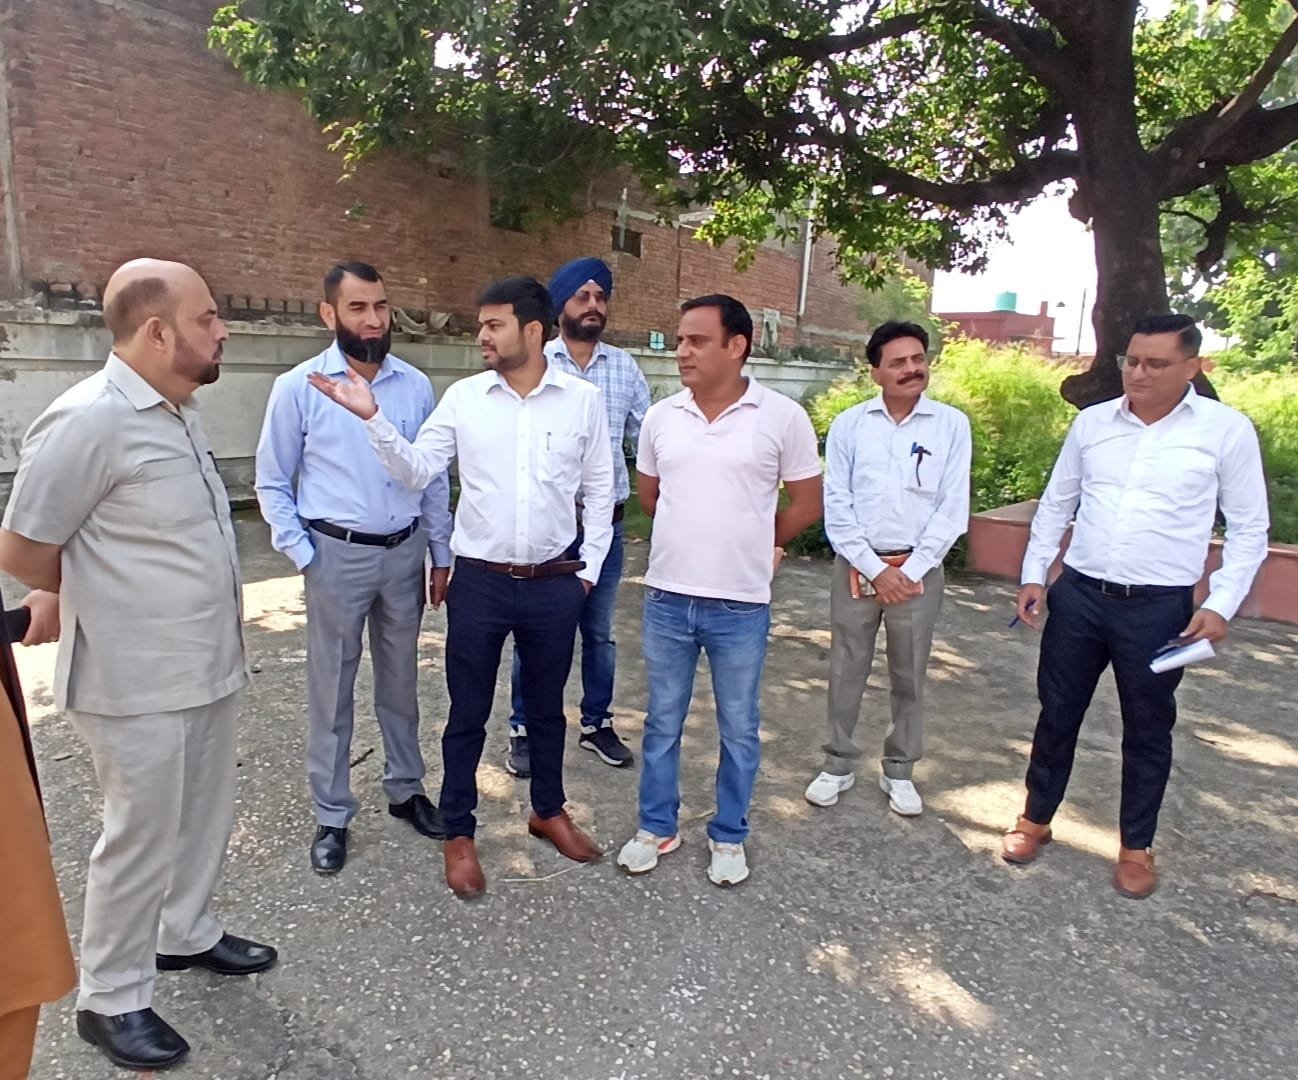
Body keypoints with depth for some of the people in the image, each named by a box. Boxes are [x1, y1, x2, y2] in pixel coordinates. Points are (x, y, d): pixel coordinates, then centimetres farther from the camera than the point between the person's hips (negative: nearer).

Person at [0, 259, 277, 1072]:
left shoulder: (177, 411, 7)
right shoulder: (90, 418, -20)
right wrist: (113, 601, 1)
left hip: (208, 665, 8)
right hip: (140, 681, -8)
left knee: (205, 817, 21)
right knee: (142, 837, 8)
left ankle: (188, 933, 43)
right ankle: (110, 999, 29)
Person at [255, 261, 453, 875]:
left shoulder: (416, 386, 2)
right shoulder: (299, 388, -6)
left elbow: (434, 478, 7)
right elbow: (273, 484, -1)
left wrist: (442, 556, 8)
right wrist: (304, 556, -9)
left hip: (405, 552, 3)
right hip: (338, 554, -3)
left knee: (400, 681, 16)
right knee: (331, 690, 8)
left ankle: (405, 789, 34)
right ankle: (331, 816, 24)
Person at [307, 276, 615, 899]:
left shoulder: (583, 399, -2)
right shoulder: (463, 397, -1)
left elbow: (599, 490, 4)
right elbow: (416, 474, -2)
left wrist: (589, 568, 3)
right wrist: (373, 418, -16)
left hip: (554, 585, 0)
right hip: (479, 582, 0)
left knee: (546, 706, 18)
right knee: (468, 713, 10)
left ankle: (548, 811, 40)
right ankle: (459, 833, 29)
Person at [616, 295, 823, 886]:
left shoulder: (782, 416, -8)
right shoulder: (661, 416, 2)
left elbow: (806, 504, 1)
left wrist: (750, 546, 10)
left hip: (741, 605, -2)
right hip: (666, 598, 3)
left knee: (739, 729, 12)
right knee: (662, 722, 15)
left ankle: (728, 836, 32)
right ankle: (657, 827, 34)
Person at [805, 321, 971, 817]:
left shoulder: (951, 425, 0)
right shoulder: (849, 425, 0)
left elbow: (952, 508, -3)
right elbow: (836, 506, -3)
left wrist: (911, 570, -10)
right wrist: (874, 568, -10)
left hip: (920, 570, 0)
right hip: (857, 566, 0)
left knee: (909, 678, 11)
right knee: (845, 672, 8)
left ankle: (899, 772, 27)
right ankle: (838, 765, 24)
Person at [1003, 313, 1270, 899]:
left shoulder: (1227, 430, -5)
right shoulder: (1091, 421, 3)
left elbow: (1248, 529, 0)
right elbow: (1056, 504, 11)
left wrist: (1220, 604, -9)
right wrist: (1033, 575, 4)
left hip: (1160, 608, -2)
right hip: (1078, 595, 3)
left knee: (1147, 729, 12)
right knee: (1057, 713, 12)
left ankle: (1136, 847, 30)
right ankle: (1036, 818, 31)